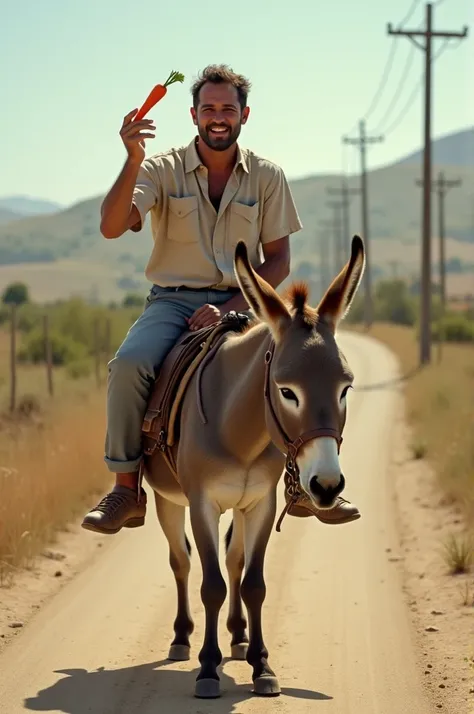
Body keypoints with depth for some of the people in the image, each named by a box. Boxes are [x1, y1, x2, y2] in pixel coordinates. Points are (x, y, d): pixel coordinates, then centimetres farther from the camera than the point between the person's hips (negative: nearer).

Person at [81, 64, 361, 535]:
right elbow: (111, 227, -15)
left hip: (241, 303, 1)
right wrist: (133, 161, -28)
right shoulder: (162, 170, -1)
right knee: (129, 364, -31)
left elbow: (278, 260, 3)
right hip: (173, 301, -1)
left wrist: (228, 309, -12)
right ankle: (126, 488, -17)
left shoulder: (267, 177, 4)